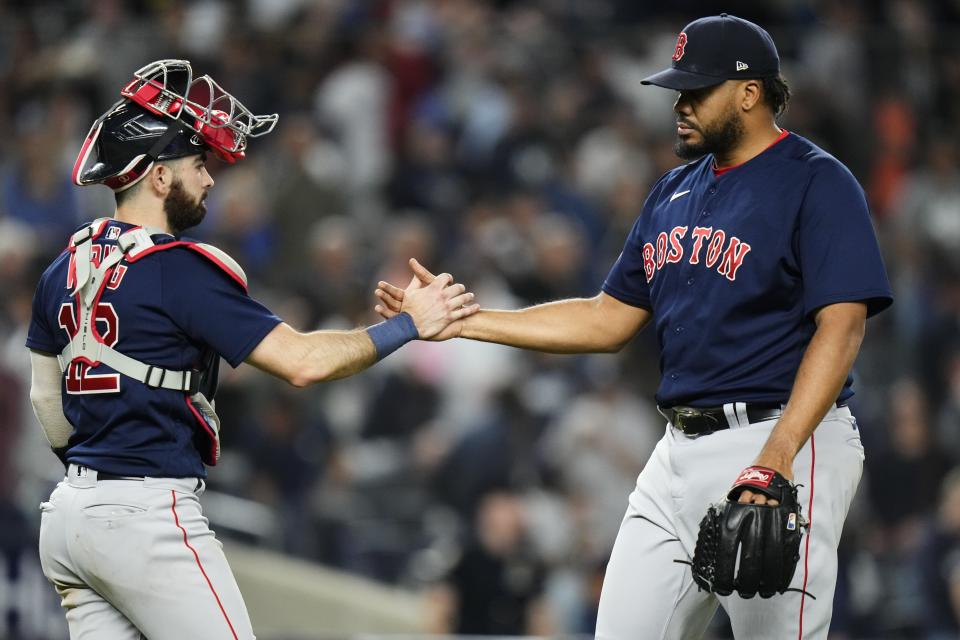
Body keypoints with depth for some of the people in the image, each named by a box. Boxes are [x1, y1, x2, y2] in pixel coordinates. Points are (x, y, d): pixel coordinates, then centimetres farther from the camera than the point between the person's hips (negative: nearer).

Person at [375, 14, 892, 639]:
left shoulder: (817, 183, -8)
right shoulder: (675, 192, 16)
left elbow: (842, 326, -17)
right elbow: (608, 320, 19)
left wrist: (776, 461, -28)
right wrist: (464, 321, 11)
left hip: (786, 441, -8)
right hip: (681, 448, 8)